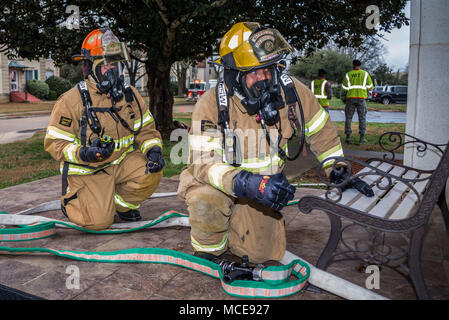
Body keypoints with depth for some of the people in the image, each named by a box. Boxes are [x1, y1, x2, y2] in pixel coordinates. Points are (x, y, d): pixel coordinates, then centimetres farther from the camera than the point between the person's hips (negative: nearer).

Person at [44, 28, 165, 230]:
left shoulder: (129, 95, 1)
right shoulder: (71, 100, -14)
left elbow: (145, 129, 4)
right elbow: (54, 142, -12)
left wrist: (153, 149, -17)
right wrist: (83, 153, -31)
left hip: (122, 161, 4)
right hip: (88, 170, -4)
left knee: (150, 174, -23)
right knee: (99, 222, -15)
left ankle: (120, 204, 6)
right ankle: (71, 199, 19)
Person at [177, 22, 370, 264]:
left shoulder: (292, 92, -16)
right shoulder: (211, 104, -26)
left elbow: (321, 132, 1)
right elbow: (203, 163, -32)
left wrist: (338, 170, 1)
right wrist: (249, 184, -47)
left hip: (266, 183, 3)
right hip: (218, 182, -3)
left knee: (261, 253, 1)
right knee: (207, 204, -36)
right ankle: (208, 247, -2)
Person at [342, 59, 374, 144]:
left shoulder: (348, 75, 3)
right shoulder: (365, 74, 3)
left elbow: (344, 87, 0)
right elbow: (370, 87, 3)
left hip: (350, 98, 0)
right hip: (361, 98, 0)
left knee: (348, 117, 5)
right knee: (362, 118, 4)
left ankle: (348, 137, 0)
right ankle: (362, 138, -1)